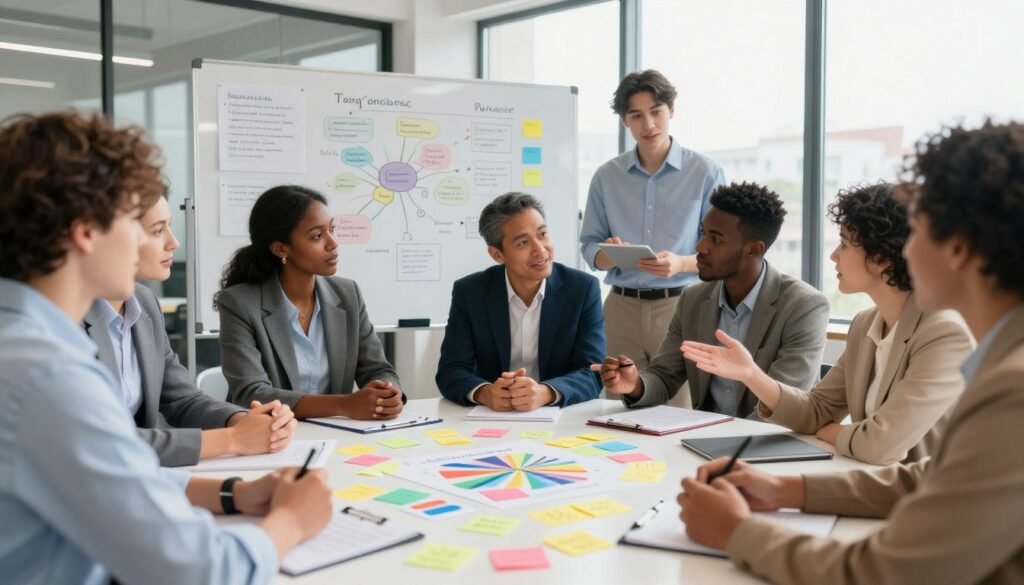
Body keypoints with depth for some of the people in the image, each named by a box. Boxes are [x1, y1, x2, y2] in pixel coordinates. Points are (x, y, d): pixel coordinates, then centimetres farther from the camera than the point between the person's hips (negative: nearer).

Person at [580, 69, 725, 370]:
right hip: (621, 307, 2)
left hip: (682, 306, -2)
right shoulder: (606, 176, 6)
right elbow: (590, 247, 7)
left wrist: (680, 263, -22)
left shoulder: (706, 172, -2)